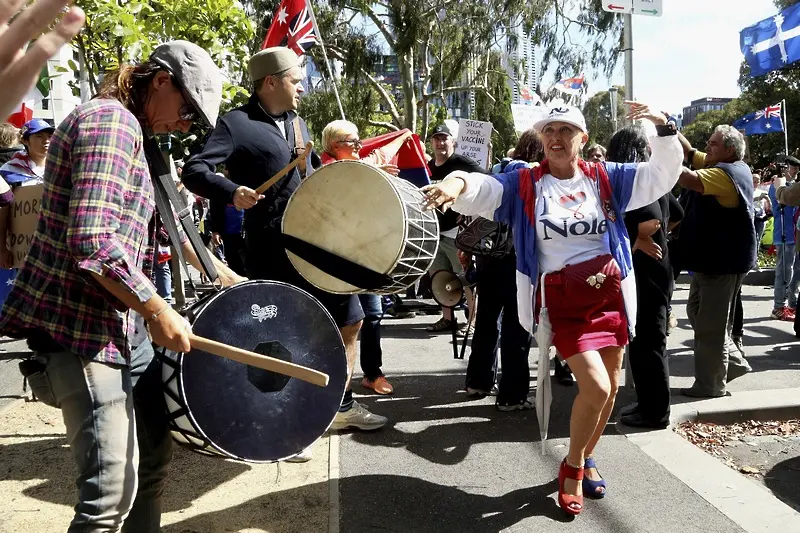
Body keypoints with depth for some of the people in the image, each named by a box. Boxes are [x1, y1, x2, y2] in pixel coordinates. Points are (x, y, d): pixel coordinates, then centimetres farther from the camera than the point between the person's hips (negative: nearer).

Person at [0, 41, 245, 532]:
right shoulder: (109, 121, -15)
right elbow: (91, 240, -27)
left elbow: (158, 220, 29)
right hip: (82, 328, -10)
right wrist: (157, 311, -20)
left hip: (123, 323, 10)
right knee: (114, 487, -9)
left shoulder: (131, 130, 18)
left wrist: (214, 268, 29)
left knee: (156, 451, 17)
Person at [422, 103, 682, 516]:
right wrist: (456, 184, -40)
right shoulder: (524, 184, -3)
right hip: (563, 298, -4)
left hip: (609, 292, 4)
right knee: (595, 386, -14)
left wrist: (663, 129, -9)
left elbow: (662, 176, 5)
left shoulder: (605, 178, 5)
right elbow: (482, 189, -17)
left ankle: (586, 459, 38)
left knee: (611, 385, 13)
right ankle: (571, 467, 13)